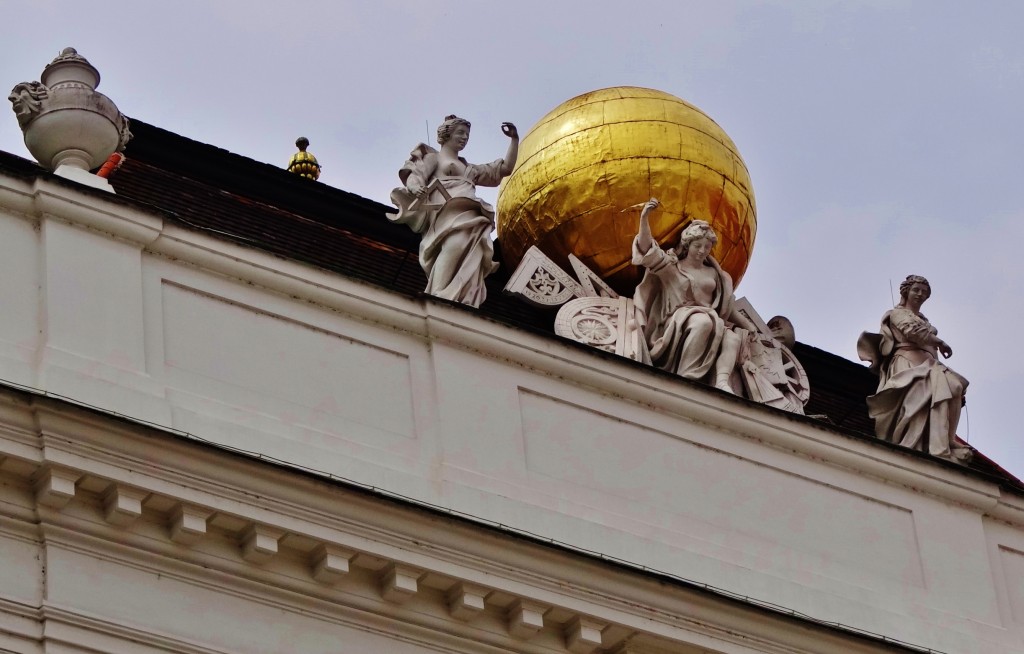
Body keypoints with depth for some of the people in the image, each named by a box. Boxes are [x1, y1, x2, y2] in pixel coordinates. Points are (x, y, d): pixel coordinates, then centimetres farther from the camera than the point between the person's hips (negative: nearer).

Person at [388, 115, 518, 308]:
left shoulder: (468, 168, 41)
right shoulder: (434, 158, 23)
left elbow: (505, 168, 42)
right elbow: (413, 175, 4)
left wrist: (514, 139, 35)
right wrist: (415, 188, -20)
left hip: (471, 217, 7)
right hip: (448, 212, -7)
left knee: (469, 261, -22)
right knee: (456, 243, -38)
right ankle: (437, 302, -53)